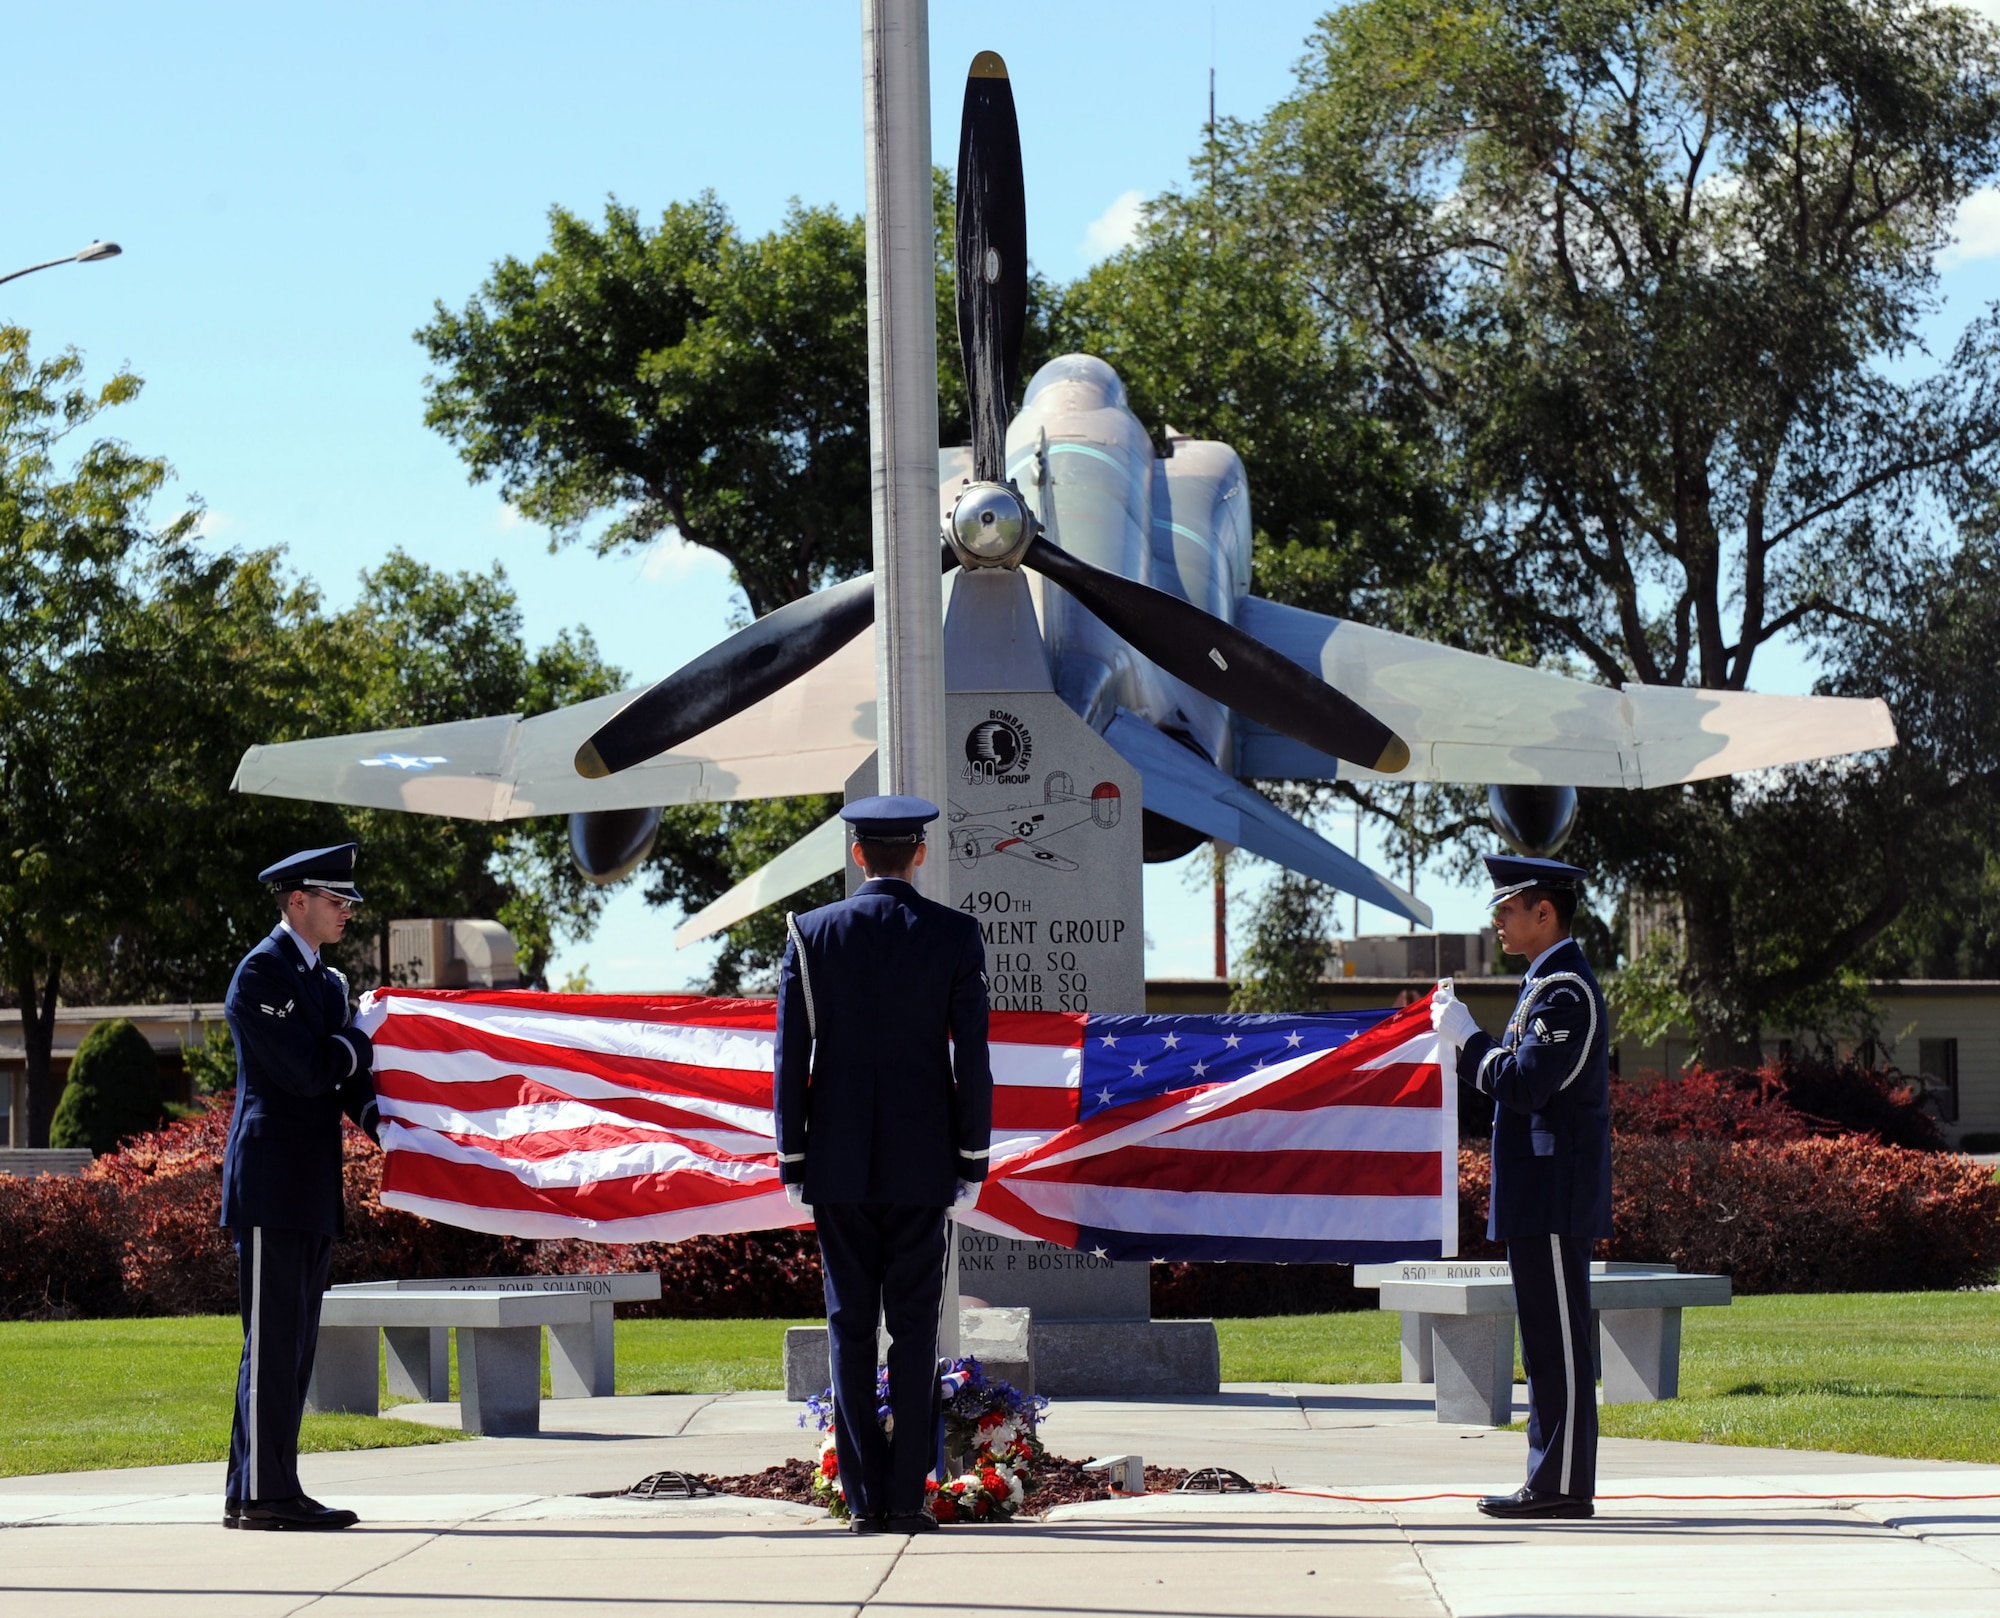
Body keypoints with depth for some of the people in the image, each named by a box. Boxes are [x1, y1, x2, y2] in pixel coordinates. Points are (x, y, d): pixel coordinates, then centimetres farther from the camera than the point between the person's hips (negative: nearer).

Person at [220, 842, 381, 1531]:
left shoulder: (328, 982, 19)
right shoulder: (263, 972, -10)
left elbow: (342, 1075, 17)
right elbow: (304, 1071, -19)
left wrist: (371, 1112, -4)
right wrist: (363, 1043, -3)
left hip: (311, 1188, 9)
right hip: (272, 1182, -9)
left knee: (294, 1344, 10)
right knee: (272, 1340, -9)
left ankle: (272, 1488, 13)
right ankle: (259, 1493, -8)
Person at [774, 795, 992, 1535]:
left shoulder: (811, 934, -1)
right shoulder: (955, 935, -3)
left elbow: (790, 1058, -1)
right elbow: (972, 1058, -4)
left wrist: (792, 1163, 5)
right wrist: (972, 1161, 3)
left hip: (837, 1162, 1)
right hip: (921, 1161, -1)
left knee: (851, 1327, 4)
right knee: (914, 1328, 3)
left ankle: (864, 1496, 1)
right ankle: (906, 1496, 0)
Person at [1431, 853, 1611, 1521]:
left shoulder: (1566, 990, -15)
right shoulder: (1548, 984, 19)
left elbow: (1526, 1084, -21)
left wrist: (1466, 1034, -13)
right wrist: (1464, 1034, 12)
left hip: (1554, 1198, -11)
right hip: (1543, 1196, 11)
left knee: (1557, 1340, -8)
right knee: (1548, 1340, 11)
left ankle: (1563, 1484, -7)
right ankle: (1555, 1479, 15)